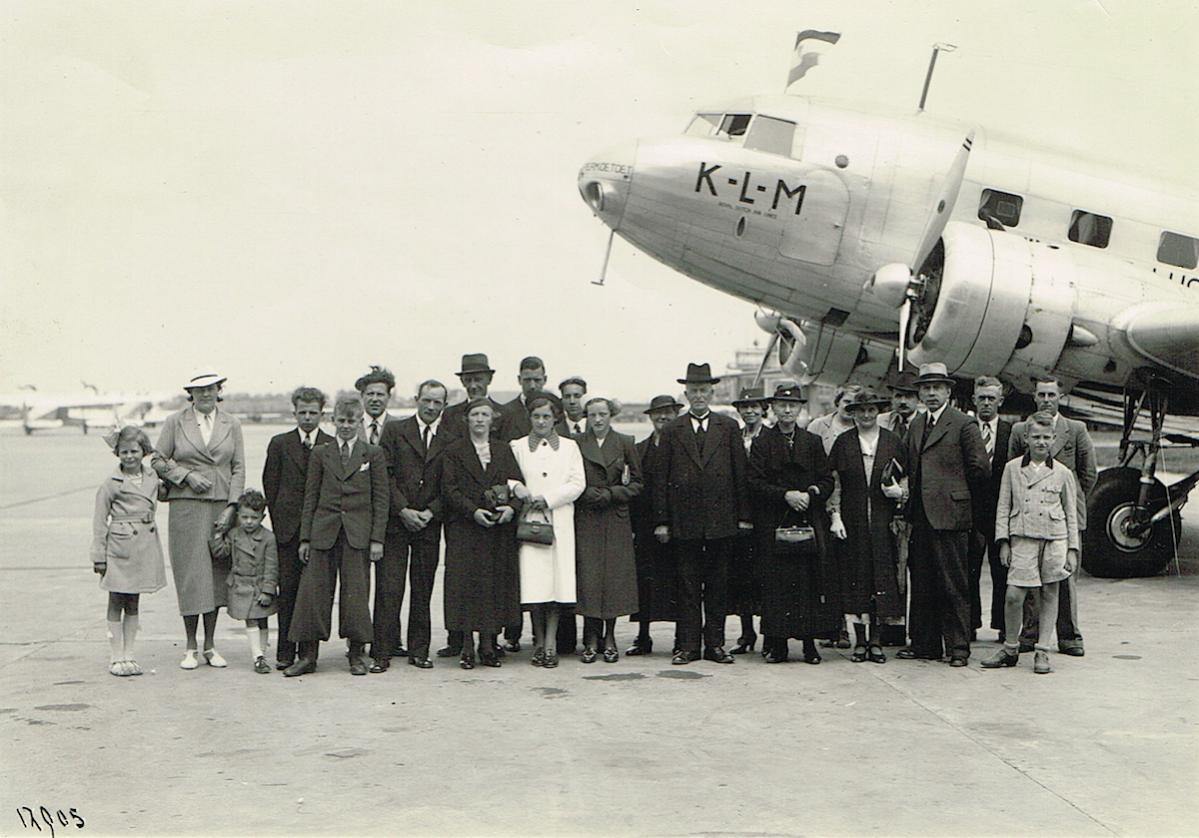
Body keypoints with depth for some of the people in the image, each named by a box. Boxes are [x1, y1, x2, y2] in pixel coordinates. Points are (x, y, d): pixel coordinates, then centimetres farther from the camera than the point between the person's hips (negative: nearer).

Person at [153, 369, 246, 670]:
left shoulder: (231, 424, 9)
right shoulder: (175, 422, 5)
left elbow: (238, 468, 6)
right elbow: (158, 460, 6)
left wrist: (231, 507, -4)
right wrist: (186, 475, -10)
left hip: (221, 507, 2)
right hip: (186, 507, -2)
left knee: (216, 574, 3)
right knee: (190, 574, -4)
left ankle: (210, 646, 12)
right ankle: (190, 648, 5)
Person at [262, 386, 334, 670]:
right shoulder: (280, 444, 8)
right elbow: (270, 485, 10)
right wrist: (279, 519, 6)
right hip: (288, 527, 1)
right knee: (288, 588, 0)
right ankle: (285, 652, 5)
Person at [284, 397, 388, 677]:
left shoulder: (373, 454, 5)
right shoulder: (320, 454, 9)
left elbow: (381, 499, 3)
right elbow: (310, 497, 9)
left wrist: (377, 538, -3)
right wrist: (305, 538, 4)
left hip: (358, 534, -1)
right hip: (323, 532, 1)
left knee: (356, 592, 0)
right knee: (314, 591, -1)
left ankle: (357, 654, 12)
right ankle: (308, 656, 6)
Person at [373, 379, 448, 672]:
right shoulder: (394, 430, 5)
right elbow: (386, 475, -1)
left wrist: (430, 512, -7)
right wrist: (403, 510, -10)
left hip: (429, 523, 2)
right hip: (395, 521, -2)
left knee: (423, 589, 6)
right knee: (388, 588, -5)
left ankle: (419, 650, 14)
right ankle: (382, 652, -1)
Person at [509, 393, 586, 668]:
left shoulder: (569, 447, 11)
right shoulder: (517, 447, 10)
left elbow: (577, 483, 4)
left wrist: (548, 498, -7)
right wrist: (517, 488, -12)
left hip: (560, 521, 0)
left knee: (557, 580, -6)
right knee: (533, 581, -7)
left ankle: (550, 642, 1)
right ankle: (539, 640, 6)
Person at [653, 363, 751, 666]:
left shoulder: (729, 428, 8)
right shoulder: (672, 431, 6)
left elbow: (741, 474, 6)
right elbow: (661, 479, 5)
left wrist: (743, 515, 1)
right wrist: (661, 521, -1)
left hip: (721, 519, 1)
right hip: (685, 520, 0)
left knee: (718, 582, 5)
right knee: (687, 584, 3)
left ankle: (715, 643, 13)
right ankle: (688, 646, 8)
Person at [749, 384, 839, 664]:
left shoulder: (813, 442, 13)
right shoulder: (762, 442, 6)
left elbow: (827, 481, 11)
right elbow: (756, 483, -2)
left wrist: (811, 494, -9)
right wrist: (785, 495, -15)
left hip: (809, 522, 2)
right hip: (773, 525, -2)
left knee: (810, 581, -2)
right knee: (776, 583, -5)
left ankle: (810, 644, 4)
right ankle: (776, 644, 1)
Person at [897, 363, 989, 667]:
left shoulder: (964, 424, -5)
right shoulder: (916, 425, 16)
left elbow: (979, 468, -5)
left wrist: (956, 494, 4)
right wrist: (912, 498, 13)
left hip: (949, 515, -7)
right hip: (921, 516, 7)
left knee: (954, 585, -3)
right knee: (922, 583, 10)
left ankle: (958, 647, 3)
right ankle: (925, 644, 18)